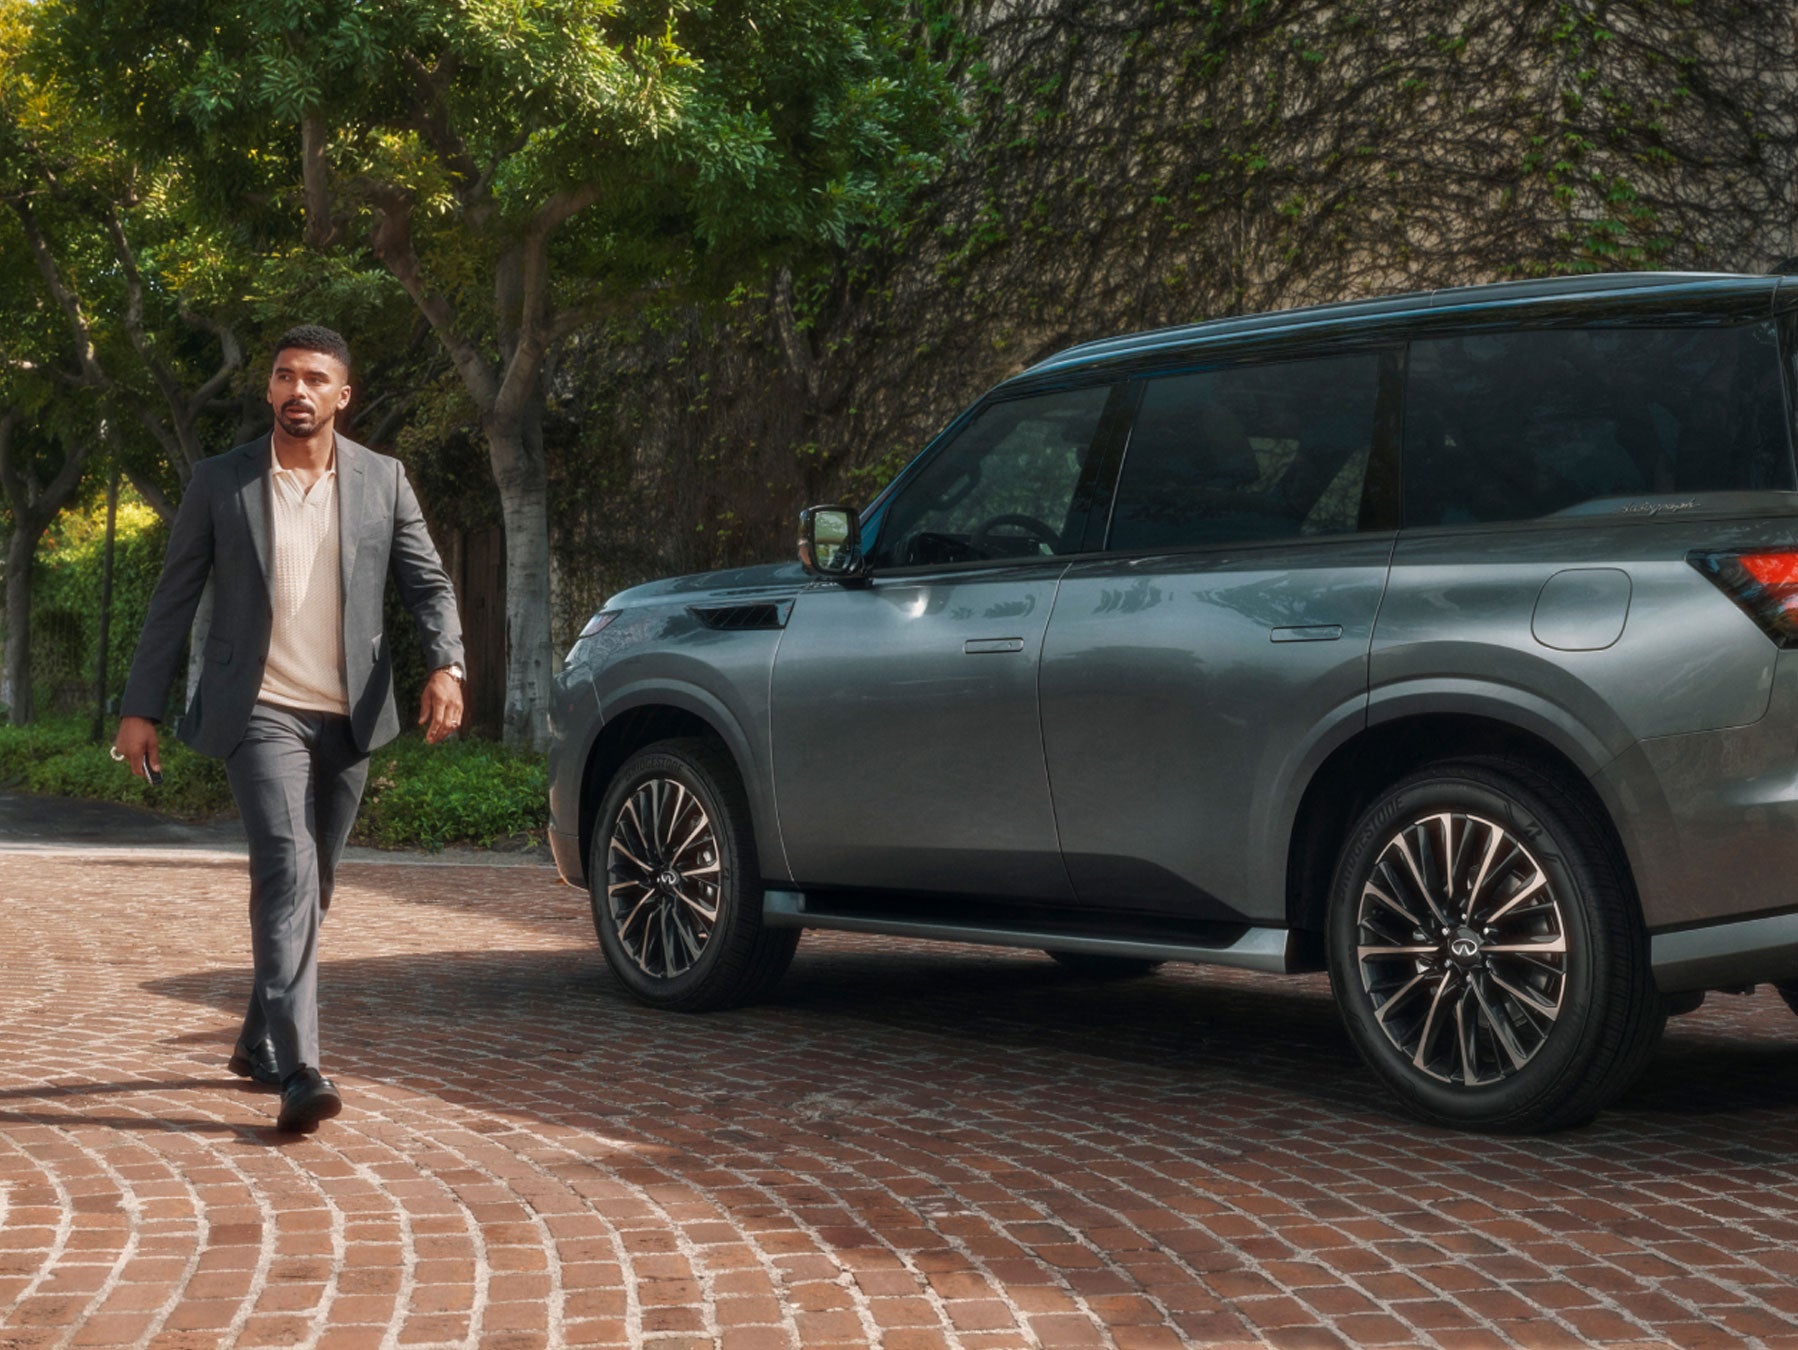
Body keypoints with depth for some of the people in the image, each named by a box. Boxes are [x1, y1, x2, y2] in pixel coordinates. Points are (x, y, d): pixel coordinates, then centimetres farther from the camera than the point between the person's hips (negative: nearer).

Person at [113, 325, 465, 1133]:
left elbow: (428, 583, 4)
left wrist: (445, 665, -14)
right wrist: (140, 707, 1)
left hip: (347, 717, 3)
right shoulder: (220, 482, 0)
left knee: (310, 886, 13)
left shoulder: (382, 480, 4)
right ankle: (298, 1072, -25)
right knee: (286, 868, -20)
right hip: (260, 711, -3)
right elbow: (173, 600, 4)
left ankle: (260, 1040, 33)